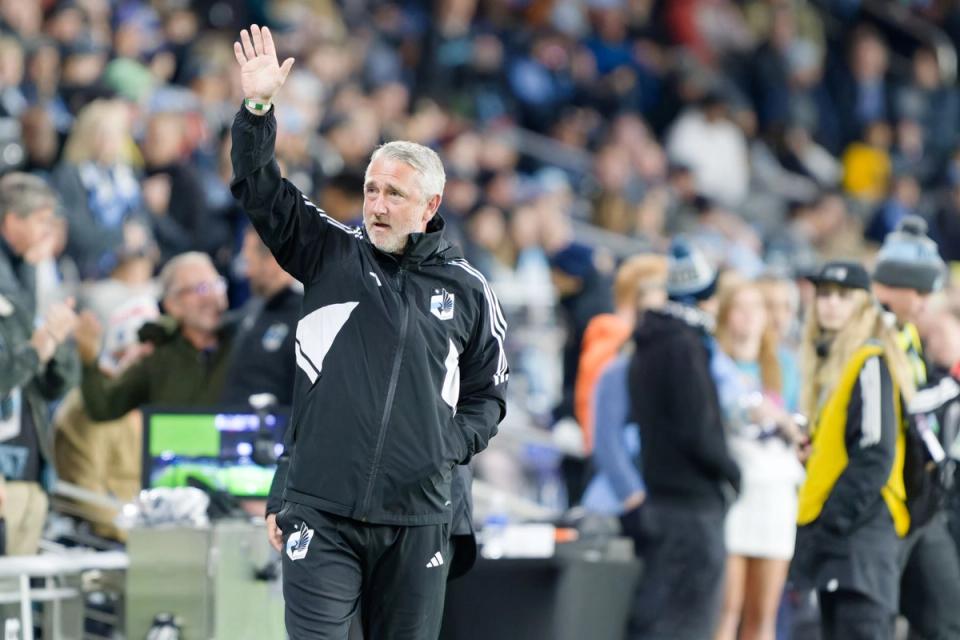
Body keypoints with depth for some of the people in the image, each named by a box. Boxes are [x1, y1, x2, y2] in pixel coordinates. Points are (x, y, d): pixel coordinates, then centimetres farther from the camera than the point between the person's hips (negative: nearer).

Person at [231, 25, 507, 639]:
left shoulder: (467, 290, 8)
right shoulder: (331, 254, 6)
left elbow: (488, 391, 17)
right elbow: (261, 191, -3)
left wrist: (450, 446, -1)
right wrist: (258, 110, -16)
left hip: (418, 518, 1)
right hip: (322, 513, -1)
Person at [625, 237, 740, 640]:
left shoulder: (650, 346, 15)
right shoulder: (684, 348, -15)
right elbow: (697, 431, -20)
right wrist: (731, 472, -3)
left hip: (661, 496, 9)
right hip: (693, 502, -9)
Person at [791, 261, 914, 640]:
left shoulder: (870, 363, -9)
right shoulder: (829, 363, 19)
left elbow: (875, 457, -16)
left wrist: (830, 520, -17)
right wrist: (811, 528, 14)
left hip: (861, 533, -10)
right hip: (832, 536, 10)